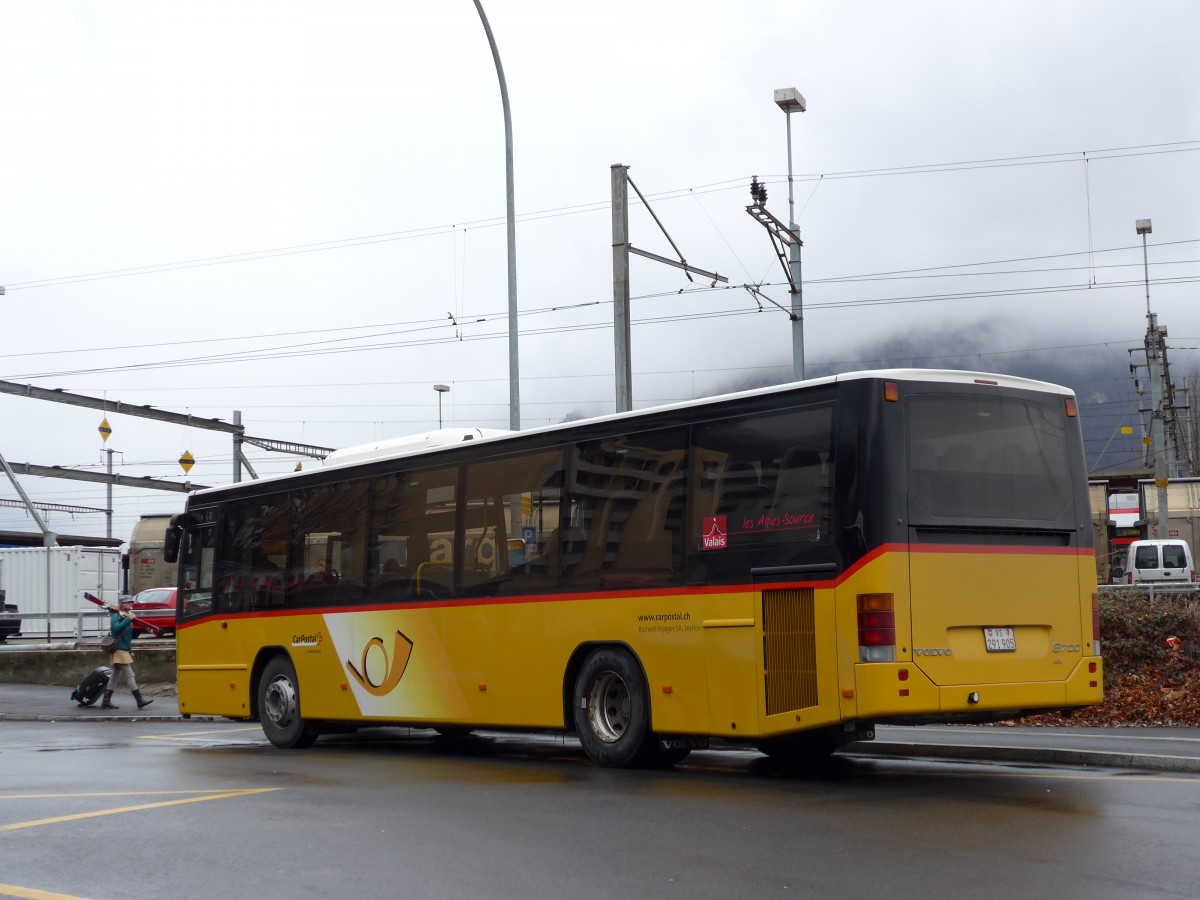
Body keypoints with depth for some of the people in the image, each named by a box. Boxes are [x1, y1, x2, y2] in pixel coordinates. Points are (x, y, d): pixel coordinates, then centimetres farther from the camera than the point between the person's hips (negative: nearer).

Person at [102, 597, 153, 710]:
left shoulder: (127, 616, 16)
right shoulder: (116, 616, -9)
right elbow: (116, 628, -29)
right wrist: (128, 620, -30)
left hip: (125, 650, 9)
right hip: (119, 650, -9)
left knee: (115, 677, 11)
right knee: (130, 676, -9)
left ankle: (106, 702, 15)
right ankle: (140, 701, -9)